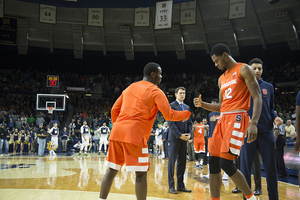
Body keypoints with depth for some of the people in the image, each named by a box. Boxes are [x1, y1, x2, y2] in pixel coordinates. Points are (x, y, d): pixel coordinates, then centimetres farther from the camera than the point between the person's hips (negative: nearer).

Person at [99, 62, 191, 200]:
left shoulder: (130, 88, 22)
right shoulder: (155, 91, 3)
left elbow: (114, 110, 19)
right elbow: (169, 115, -5)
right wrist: (187, 114, 11)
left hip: (117, 131, 7)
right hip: (135, 134, -7)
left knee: (112, 170, 14)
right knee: (141, 173, 0)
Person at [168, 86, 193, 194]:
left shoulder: (187, 107, 17)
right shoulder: (172, 106, -4)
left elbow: (189, 122, 17)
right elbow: (171, 123, -11)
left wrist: (189, 133, 0)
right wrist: (179, 135, -15)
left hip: (184, 138, 7)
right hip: (174, 138, -6)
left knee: (182, 162, 9)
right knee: (172, 162, -2)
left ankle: (180, 185, 16)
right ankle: (171, 186, 3)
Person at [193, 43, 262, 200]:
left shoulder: (244, 69, -1)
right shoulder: (222, 79, 21)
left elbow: (257, 98, -9)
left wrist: (254, 123, -22)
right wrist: (202, 104, 8)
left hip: (237, 118, -8)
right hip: (223, 119, 8)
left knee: (226, 163, -14)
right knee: (213, 162, 3)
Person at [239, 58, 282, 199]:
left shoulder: (268, 87, 12)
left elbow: (271, 108, 17)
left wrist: (275, 117, -4)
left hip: (266, 133, 2)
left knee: (271, 167, 4)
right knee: (246, 168, 2)